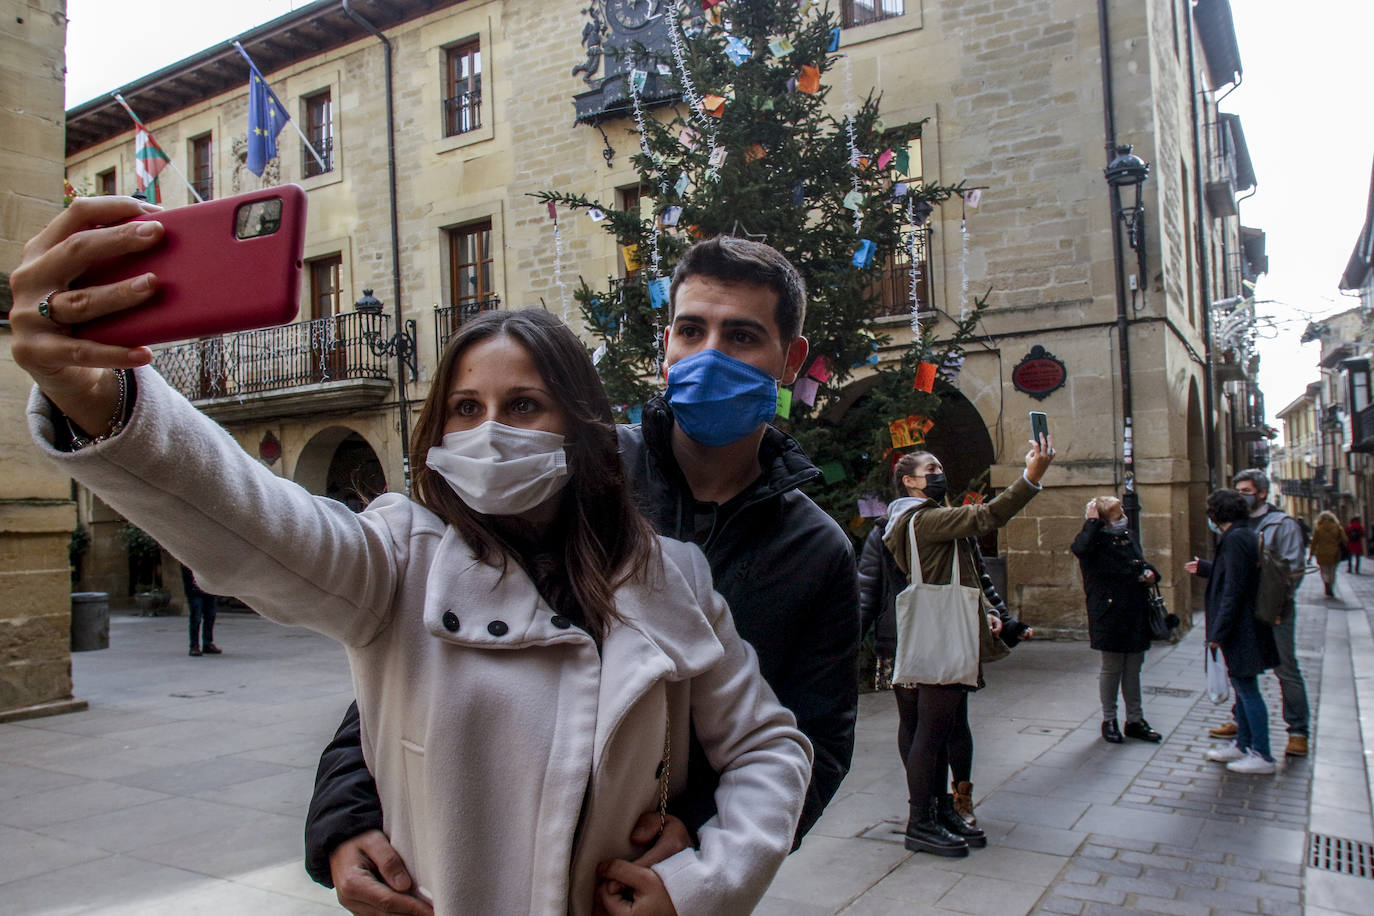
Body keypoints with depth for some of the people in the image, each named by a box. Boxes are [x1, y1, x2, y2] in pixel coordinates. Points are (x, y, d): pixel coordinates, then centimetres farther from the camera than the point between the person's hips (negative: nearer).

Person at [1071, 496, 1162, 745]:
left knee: (1133, 668, 14)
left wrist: (1150, 573, 3)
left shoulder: (1130, 537, 9)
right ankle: (1109, 720, 19)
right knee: (1112, 668, 5)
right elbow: (1080, 548, -37)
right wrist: (1092, 521, -25)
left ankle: (1135, 720, 25)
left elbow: (1142, 563, 26)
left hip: (1136, 612, 6)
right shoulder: (1097, 540, -11)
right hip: (1109, 614, -6)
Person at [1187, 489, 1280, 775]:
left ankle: (1262, 756, 4)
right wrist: (1203, 568, 39)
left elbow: (1233, 589, -23)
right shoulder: (1249, 535, 10)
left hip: (1240, 629, -10)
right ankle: (1243, 744, 28)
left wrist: (1218, 632, -20)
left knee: (1247, 688, -3)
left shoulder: (1235, 539, -20)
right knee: (1242, 687, 18)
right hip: (1245, 626, 10)